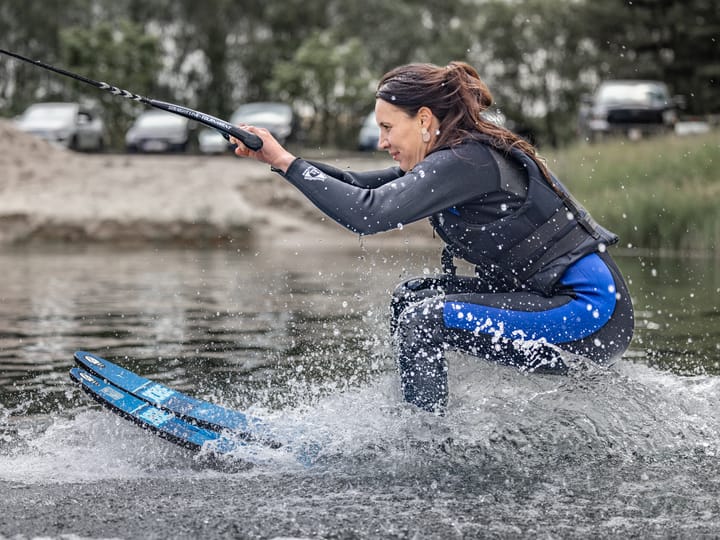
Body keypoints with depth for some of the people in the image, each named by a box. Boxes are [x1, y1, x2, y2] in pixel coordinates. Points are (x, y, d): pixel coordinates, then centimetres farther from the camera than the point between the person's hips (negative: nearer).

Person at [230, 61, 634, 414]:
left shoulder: (465, 162, -18)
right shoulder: (471, 154, 11)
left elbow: (367, 214, -26)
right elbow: (361, 189, 15)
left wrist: (286, 162, -18)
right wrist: (278, 157, 5)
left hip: (595, 314, -10)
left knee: (424, 319, -17)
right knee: (412, 297, 12)